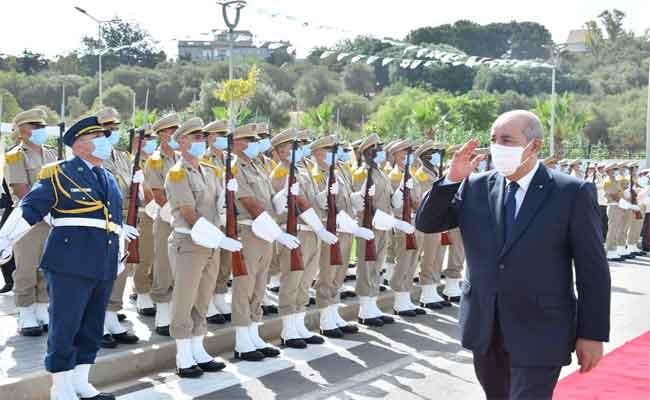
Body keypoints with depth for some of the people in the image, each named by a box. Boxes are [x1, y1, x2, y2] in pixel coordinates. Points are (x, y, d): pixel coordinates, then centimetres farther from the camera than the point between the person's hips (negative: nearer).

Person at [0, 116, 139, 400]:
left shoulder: (109, 179, 20)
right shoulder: (59, 174, 0)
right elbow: (29, 209, -5)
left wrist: (120, 249, 30)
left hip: (104, 267, 7)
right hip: (70, 264, -7)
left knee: (92, 328, 11)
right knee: (64, 326, -2)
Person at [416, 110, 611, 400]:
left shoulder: (573, 193, -9)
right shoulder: (476, 187, 3)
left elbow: (592, 270, -7)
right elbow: (426, 223, 3)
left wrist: (593, 335, -8)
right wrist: (452, 179, -11)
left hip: (539, 333, -5)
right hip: (484, 328, 5)